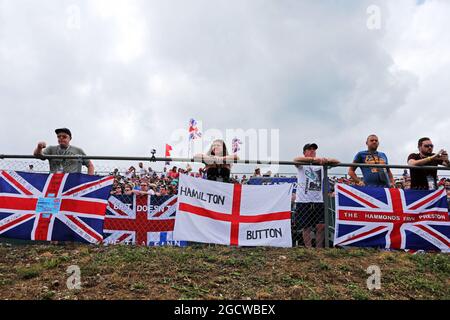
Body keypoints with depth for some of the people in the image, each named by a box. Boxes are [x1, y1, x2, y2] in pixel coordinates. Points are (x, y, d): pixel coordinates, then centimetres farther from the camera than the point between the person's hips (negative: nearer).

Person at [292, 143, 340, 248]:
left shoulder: (321, 163, 11)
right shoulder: (301, 164, 0)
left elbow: (337, 162, 2)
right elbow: (296, 160, -23)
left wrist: (327, 160, -21)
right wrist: (314, 159, -38)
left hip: (318, 200, 3)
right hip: (304, 200, -3)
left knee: (321, 226, 1)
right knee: (306, 227, 5)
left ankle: (319, 248, 17)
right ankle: (308, 249, 17)